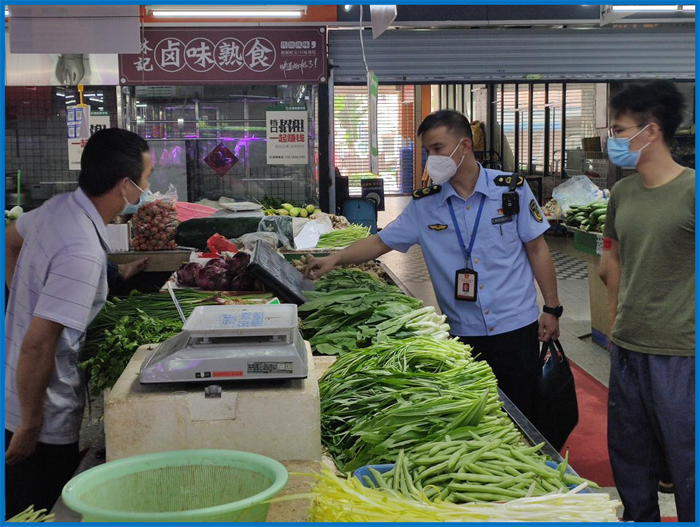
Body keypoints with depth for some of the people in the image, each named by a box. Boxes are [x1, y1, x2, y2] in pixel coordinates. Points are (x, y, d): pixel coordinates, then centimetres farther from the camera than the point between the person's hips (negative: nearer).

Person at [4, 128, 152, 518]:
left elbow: (9, 241, 21)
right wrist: (30, 427, -19)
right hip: (48, 420, -8)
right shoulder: (83, 253, -29)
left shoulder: (58, 208, -1)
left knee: (20, 511, 24)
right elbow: (37, 345, -30)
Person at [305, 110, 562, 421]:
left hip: (515, 327, -1)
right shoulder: (424, 204, 0)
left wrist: (551, 308, 0)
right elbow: (382, 242, 5)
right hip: (462, 333, 2)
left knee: (522, 417, 6)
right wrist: (335, 259, -10)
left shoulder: (512, 189, -4)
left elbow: (536, 248, 1)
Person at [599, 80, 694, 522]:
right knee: (628, 453, 20)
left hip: (679, 353, -7)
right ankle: (639, 519, 39)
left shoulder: (690, 191, -15)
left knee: (685, 456, 4)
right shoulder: (623, 193, 7)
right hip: (627, 348, 7)